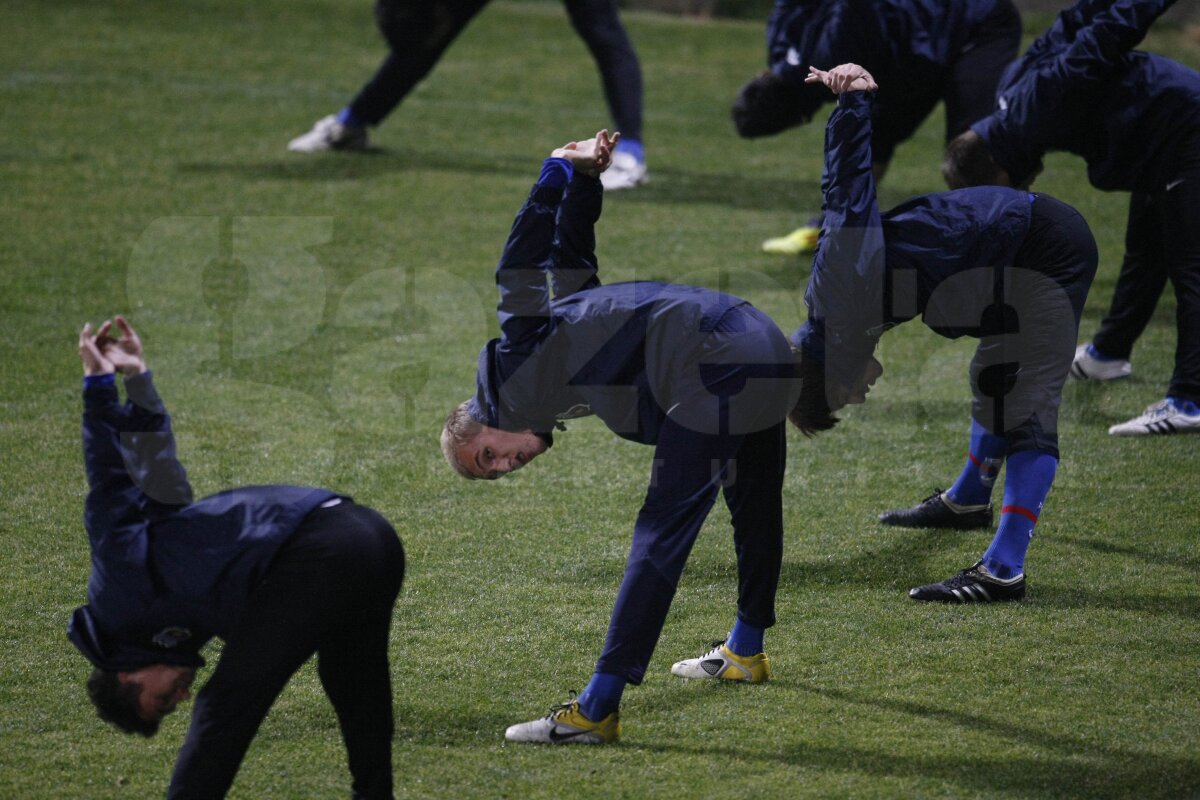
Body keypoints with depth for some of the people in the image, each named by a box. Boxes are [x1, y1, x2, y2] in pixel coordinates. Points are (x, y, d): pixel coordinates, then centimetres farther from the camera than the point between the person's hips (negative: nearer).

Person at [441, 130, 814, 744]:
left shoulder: (515, 373, 2)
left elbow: (521, 266, -3)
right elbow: (570, 257, 30)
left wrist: (565, 169, -2)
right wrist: (585, 177, 21)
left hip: (716, 377, -10)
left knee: (660, 541, -10)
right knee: (755, 510, 29)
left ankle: (597, 712, -12)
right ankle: (745, 652, 52)